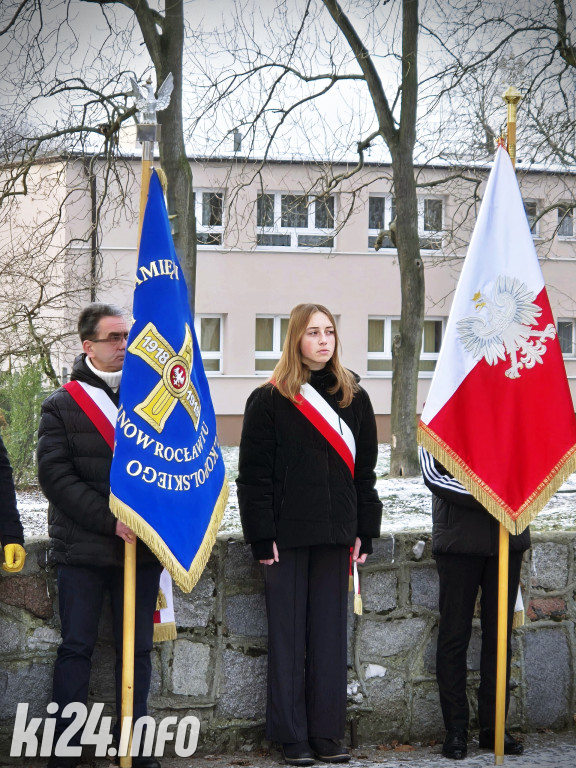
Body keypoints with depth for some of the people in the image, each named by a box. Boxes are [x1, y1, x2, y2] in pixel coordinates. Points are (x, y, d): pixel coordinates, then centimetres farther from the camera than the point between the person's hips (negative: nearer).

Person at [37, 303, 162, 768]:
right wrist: (109, 519, -16)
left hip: (142, 544, 2)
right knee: (77, 647, 1)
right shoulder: (63, 405, 3)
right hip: (82, 549, -2)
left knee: (138, 650, 5)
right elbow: (55, 476, -6)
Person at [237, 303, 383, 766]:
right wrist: (261, 537, -11)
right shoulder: (269, 401, -2)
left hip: (335, 535, 3)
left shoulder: (353, 399, 10)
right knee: (288, 632, 1)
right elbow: (254, 475, -4)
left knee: (331, 632, 5)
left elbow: (365, 470, 12)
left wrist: (364, 532, 6)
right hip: (287, 533, -3)